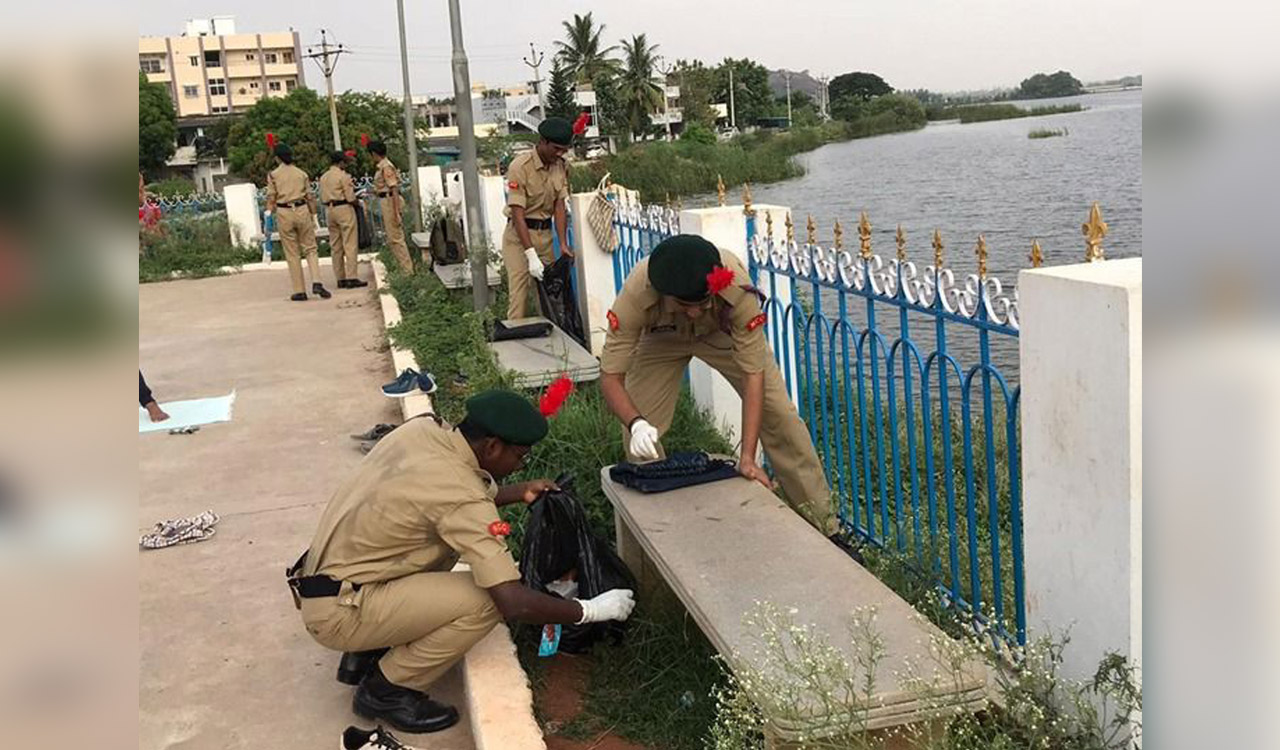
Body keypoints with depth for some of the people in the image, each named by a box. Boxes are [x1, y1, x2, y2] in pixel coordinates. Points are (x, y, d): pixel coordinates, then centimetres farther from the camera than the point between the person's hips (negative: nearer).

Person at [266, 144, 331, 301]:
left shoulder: (273, 175, 1)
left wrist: (269, 215, 1)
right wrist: (313, 216, 13)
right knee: (310, 249, 7)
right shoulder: (302, 173, 7)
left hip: (284, 213, -1)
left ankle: (299, 291, 6)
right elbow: (310, 197, 6)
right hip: (302, 211, 1)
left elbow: (271, 198, -4)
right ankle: (316, 282, -12)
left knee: (292, 254, 5)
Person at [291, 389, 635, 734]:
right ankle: (385, 691, 1)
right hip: (337, 613, -9)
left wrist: (519, 492, 15)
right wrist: (590, 610, -11)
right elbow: (513, 602, -26)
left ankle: (368, 649, 19)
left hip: (321, 577, 9)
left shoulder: (423, 428, -2)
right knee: (485, 600, -18)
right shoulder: (462, 498, -25)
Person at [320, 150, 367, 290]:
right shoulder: (343, 176, -10)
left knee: (336, 246, 9)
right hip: (344, 209, -7)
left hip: (329, 210, 7)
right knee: (350, 245, -6)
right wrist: (355, 202, 6)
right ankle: (352, 278, -10)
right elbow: (350, 197, -13)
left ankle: (340, 279, 10)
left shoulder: (323, 177, 11)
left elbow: (322, 198, 13)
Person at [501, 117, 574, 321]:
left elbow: (559, 205, 0)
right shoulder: (521, 166, -20)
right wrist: (531, 255, -27)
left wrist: (563, 244, -12)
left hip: (545, 233, 6)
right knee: (519, 293, -9)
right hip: (518, 235, -6)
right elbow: (518, 213, -22)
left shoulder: (561, 167, 0)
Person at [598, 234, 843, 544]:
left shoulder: (737, 287, -42)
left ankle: (823, 526, 5)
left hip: (725, 331, 0)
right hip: (661, 338, 1)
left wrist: (748, 456, -42)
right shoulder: (636, 294, -42)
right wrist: (636, 423, -55)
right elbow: (610, 376, -35)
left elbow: (753, 374, -36)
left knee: (780, 415, -9)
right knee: (639, 436, -12)